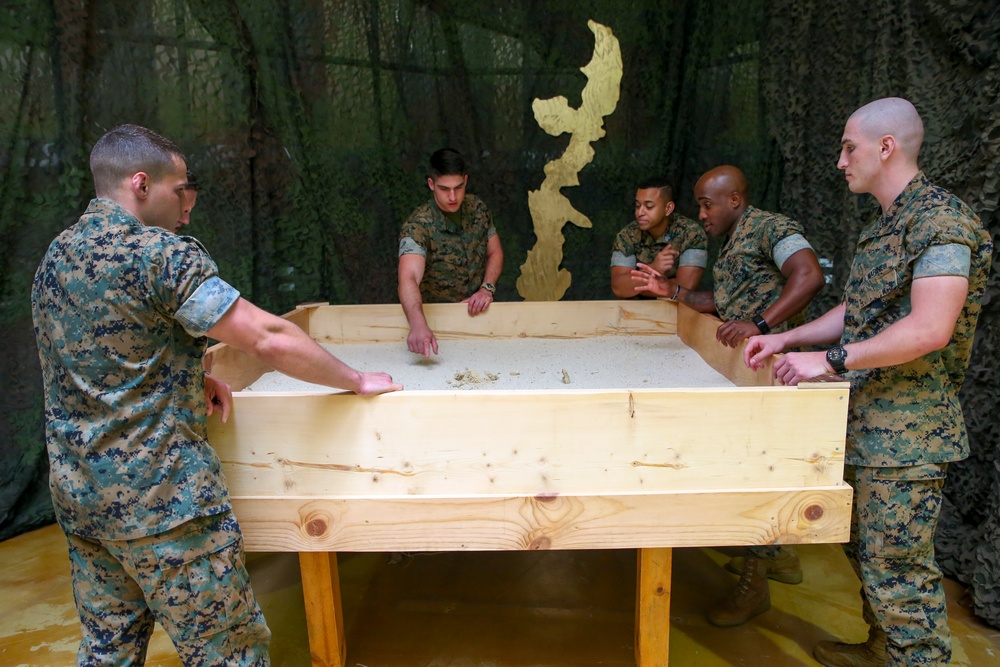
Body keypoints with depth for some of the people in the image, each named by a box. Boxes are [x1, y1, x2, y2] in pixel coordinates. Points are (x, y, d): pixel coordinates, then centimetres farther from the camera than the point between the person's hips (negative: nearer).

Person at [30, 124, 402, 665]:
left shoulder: (55, 256, 9)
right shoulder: (161, 254, -18)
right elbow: (268, 339, -21)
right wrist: (357, 381, -9)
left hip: (77, 495, 9)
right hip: (161, 499, -8)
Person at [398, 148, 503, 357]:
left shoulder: (478, 209, -2)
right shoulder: (418, 226, -20)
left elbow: (495, 252, 11)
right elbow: (409, 278, -35)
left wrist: (487, 288, -8)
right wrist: (418, 325, -53)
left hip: (477, 313, 4)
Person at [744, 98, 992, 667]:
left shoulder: (941, 218, -16)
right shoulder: (886, 226, 16)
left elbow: (929, 329, -27)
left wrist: (831, 359, -28)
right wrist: (785, 339, 12)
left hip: (907, 431, -10)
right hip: (865, 423, 10)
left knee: (896, 568, -3)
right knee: (865, 550, 22)